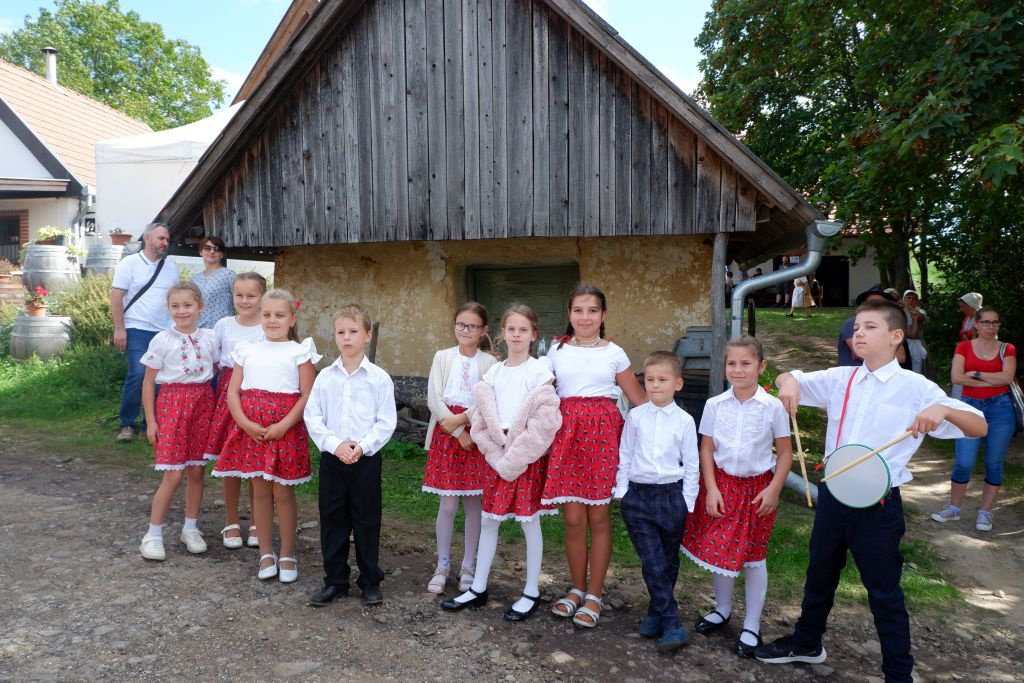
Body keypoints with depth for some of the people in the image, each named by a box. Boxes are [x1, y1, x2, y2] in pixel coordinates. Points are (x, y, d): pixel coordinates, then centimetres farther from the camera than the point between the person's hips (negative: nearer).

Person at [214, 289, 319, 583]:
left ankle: (287, 555, 18)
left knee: (283, 492, 3)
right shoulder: (247, 350, 10)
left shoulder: (299, 351, 0)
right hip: (251, 429, 3)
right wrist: (246, 423, -9)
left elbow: (307, 395, -6)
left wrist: (283, 426, -15)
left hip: (286, 430, -3)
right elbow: (232, 392, 6)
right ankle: (266, 553, 24)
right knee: (260, 491, 10)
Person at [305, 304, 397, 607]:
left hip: (366, 458, -2)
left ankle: (370, 581, 22)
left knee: (367, 520, 7)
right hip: (331, 457, 2)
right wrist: (335, 444, -13)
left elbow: (386, 422, -5)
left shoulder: (379, 378, -5)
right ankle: (334, 580, 25)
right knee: (332, 520, 10)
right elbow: (313, 416, -1)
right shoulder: (325, 376, 1)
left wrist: (362, 446, -16)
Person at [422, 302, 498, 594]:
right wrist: (459, 433, -11)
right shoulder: (443, 357, 2)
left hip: (476, 433, 0)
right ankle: (442, 566, 19)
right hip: (446, 433, 0)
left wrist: (461, 418, -18)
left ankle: (468, 566, 23)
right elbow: (434, 399, -5)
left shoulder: (489, 362, 0)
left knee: (474, 504, 8)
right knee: (448, 504, 3)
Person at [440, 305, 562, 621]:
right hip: (497, 454, 5)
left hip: (529, 456, -5)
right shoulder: (494, 372, 6)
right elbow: (482, 418, 4)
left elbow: (544, 421, -16)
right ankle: (478, 588, 24)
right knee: (488, 520, 10)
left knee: (529, 521, 4)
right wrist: (498, 454, -8)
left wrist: (514, 456, -16)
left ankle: (532, 592, 19)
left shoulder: (539, 370, -8)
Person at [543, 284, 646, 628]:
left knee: (599, 517, 4)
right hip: (567, 432, 1)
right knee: (573, 518, 3)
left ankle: (594, 595, 19)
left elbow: (639, 399, 11)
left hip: (603, 433, -1)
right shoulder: (557, 351, 9)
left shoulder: (614, 353, 6)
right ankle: (577, 588, 24)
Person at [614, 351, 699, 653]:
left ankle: (657, 611, 31)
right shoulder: (635, 416, 1)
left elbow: (691, 465, 3)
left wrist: (687, 502, 1)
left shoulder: (684, 421, -2)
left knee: (668, 561, 12)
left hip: (672, 495, 1)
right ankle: (672, 625, 2)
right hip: (638, 495, 0)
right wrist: (622, 492, 3)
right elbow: (625, 455, 6)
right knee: (653, 563, -5)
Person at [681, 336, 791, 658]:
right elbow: (707, 449, 1)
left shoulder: (773, 407, -8)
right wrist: (711, 489, -6)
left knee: (753, 556, 8)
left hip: (757, 487, -2)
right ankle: (722, 610, 34)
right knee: (716, 548, 9)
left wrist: (774, 489, -9)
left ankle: (751, 626, 24)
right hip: (721, 483, 2)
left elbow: (785, 453, -1)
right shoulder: (715, 404, -3)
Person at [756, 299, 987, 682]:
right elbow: (788, 379, 10)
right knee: (819, 574, 21)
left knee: (883, 591, 8)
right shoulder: (840, 379, 1)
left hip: (877, 504, -5)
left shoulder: (915, 388, -11)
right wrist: (789, 380, -15)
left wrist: (943, 409, -33)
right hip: (833, 495, 5)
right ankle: (807, 643, 42)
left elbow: (980, 428, -12)